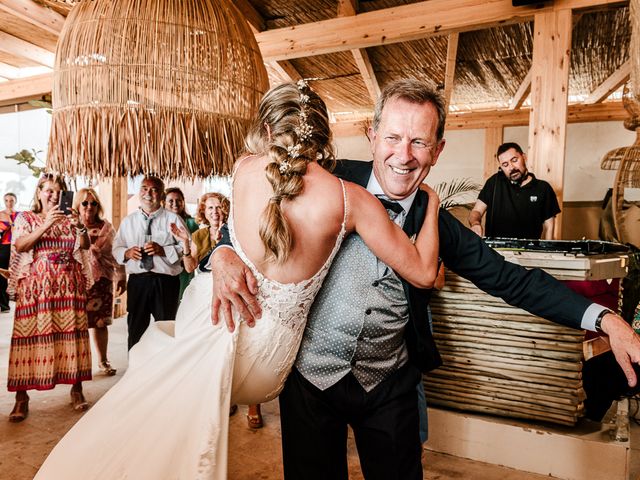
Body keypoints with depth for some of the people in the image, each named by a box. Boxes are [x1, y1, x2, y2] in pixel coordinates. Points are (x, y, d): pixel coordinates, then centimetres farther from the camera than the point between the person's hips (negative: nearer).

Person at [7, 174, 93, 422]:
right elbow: (19, 245, -6)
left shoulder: (70, 218, 15)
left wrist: (79, 227, -17)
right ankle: (22, 396, 2)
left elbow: (85, 245, 3)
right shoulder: (26, 218, 10)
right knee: (31, 334, -6)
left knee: (71, 333, 0)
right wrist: (46, 225, -19)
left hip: (69, 285, 2)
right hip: (36, 286, -1)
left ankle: (76, 388, 9)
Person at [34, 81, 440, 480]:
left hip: (214, 318, 1)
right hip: (264, 362, -1)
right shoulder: (351, 198, -14)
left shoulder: (246, 169, -6)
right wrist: (431, 202, 7)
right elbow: (424, 273, -7)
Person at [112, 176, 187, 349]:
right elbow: (116, 248, 13)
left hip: (166, 283, -3)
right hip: (137, 281, 3)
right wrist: (126, 253, -9)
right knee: (135, 331, 13)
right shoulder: (128, 221, 12)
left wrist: (164, 250, -20)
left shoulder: (173, 220, 0)